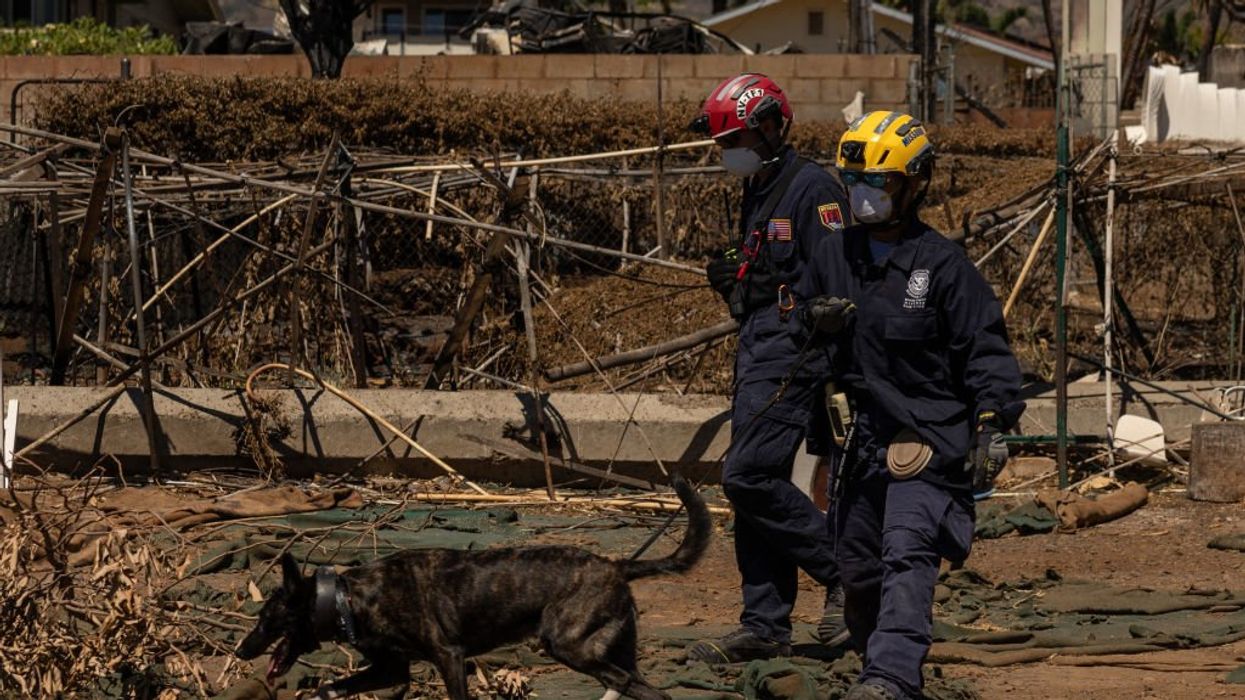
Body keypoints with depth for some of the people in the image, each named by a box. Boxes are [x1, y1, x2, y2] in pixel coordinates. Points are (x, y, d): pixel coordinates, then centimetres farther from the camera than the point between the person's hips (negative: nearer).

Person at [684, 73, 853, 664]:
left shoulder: (811, 189, -12)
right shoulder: (759, 194, 18)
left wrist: (825, 368, -22)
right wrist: (730, 280, 11)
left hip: (794, 351, -10)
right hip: (758, 351, 10)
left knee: (748, 476, -16)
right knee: (753, 483, 7)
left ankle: (847, 571, -5)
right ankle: (765, 626, 10)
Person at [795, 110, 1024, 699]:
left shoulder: (942, 264, -7)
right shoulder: (834, 257, 11)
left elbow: (987, 349, -7)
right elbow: (800, 315, 25)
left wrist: (993, 426, -15)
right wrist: (817, 318, 0)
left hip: (931, 441, -7)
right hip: (867, 435, 7)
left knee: (907, 555, -21)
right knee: (858, 567, 13)